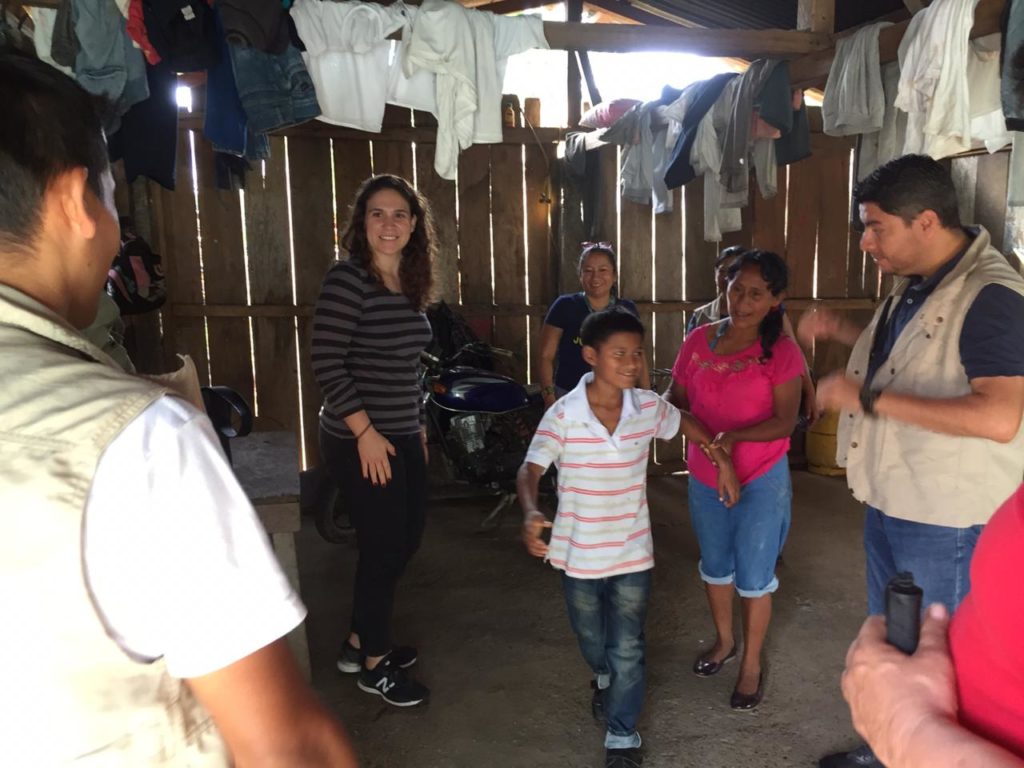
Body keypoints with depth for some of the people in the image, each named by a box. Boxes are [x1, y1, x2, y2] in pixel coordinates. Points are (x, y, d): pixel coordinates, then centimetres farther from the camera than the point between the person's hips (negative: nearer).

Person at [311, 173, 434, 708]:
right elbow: (326, 362, -20)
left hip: (403, 436, 9)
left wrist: (417, 424, 16)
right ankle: (373, 665, 25)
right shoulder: (347, 278, -15)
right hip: (361, 441, -8)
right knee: (383, 548, 3)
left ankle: (360, 641, 37)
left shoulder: (409, 284, 9)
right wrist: (365, 432, -20)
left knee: (407, 537, 17)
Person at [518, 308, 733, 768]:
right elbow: (530, 469, -25)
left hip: (632, 553, 1)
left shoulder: (649, 407, -8)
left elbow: (683, 422, 13)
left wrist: (721, 458, 9)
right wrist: (531, 513, -44)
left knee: (627, 649, 7)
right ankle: (604, 678, 57)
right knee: (591, 640, 23)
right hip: (579, 554, -1)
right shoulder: (562, 414, -19)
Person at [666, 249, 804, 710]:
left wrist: (734, 436, -33)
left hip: (761, 481, -4)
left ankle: (752, 665, 31)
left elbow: (785, 422, -18)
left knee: (754, 576, 8)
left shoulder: (781, 352, -14)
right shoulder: (699, 340, -3)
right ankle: (724, 640, 45)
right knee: (714, 565, 21)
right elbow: (676, 400, 3)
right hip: (704, 477, 4)